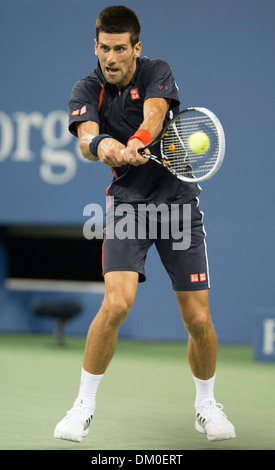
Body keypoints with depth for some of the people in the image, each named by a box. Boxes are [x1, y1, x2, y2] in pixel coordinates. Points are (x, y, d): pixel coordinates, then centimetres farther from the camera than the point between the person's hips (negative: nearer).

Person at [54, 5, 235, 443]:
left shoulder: (158, 73, -5)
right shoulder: (87, 90, -3)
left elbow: (154, 113, -26)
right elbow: (85, 136, -23)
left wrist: (136, 143, -48)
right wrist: (100, 145, -48)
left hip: (179, 202, 0)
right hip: (128, 203, 0)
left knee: (199, 320, -2)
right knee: (117, 303, -21)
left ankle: (206, 406, 23)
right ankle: (84, 406, -5)